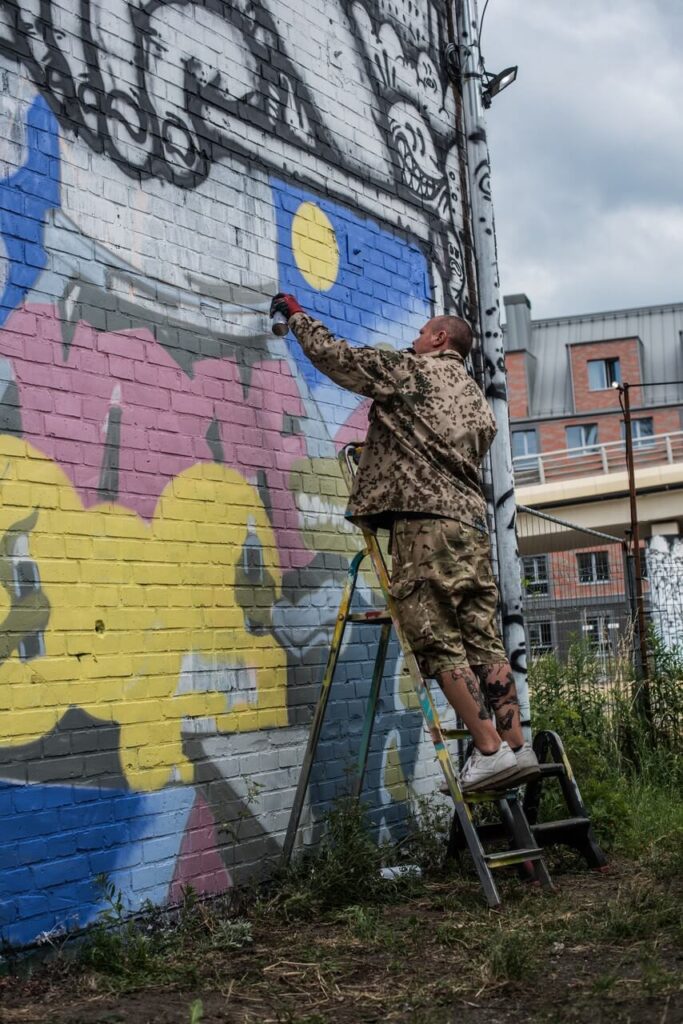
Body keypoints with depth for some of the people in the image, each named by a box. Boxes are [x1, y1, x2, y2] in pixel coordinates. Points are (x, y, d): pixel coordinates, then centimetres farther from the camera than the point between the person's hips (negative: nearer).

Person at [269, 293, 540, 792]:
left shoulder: (410, 369, 4)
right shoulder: (476, 397, 26)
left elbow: (334, 356, 4)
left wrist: (296, 314, 21)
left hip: (425, 520, -8)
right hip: (472, 521, 8)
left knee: (438, 640, -9)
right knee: (482, 638, 6)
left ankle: (490, 749, -13)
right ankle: (517, 746, 2)